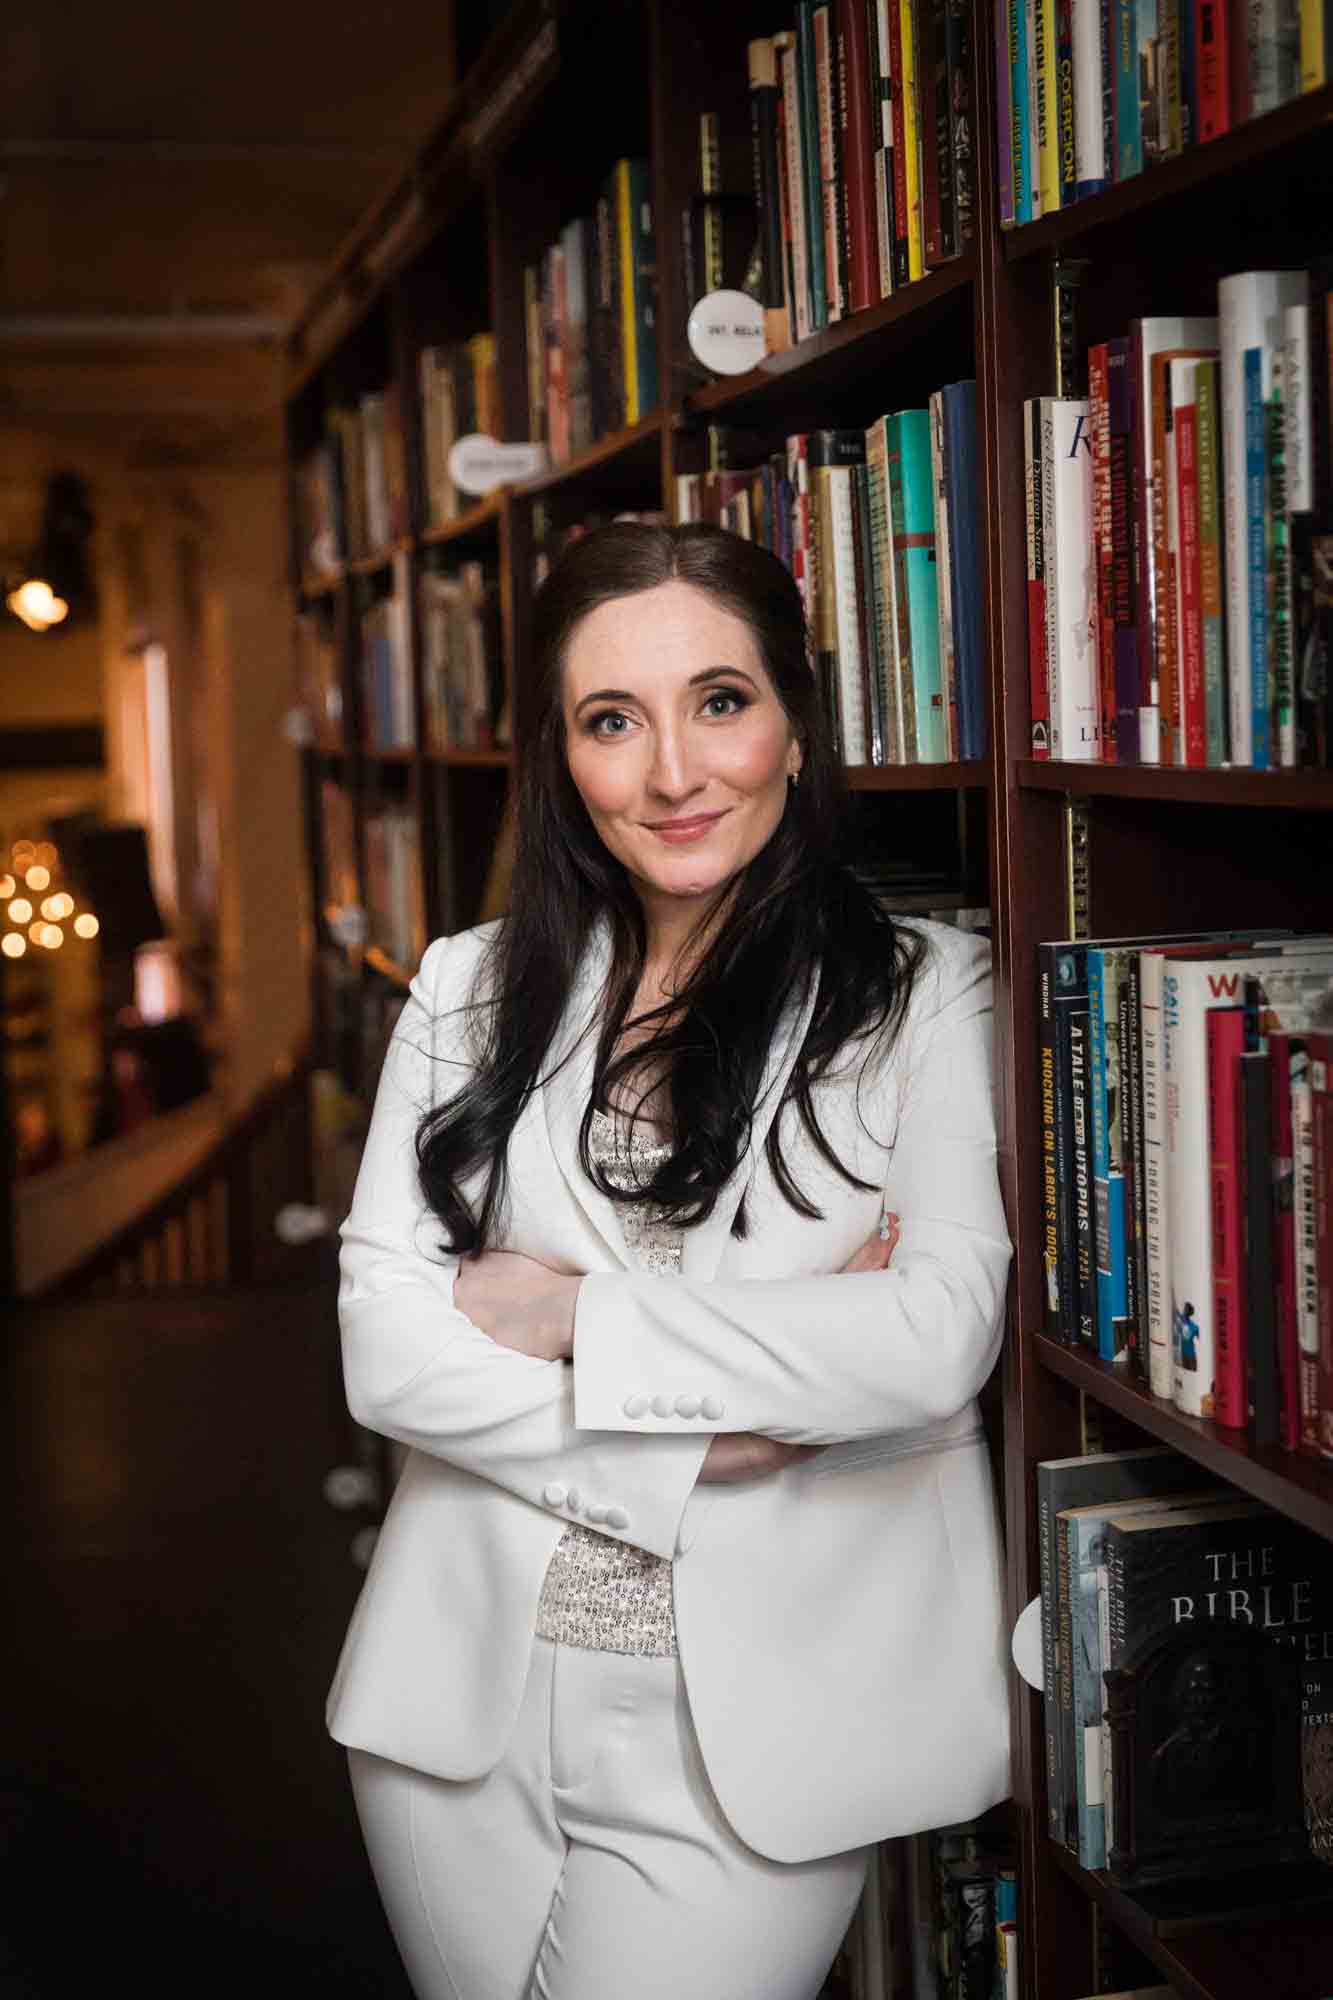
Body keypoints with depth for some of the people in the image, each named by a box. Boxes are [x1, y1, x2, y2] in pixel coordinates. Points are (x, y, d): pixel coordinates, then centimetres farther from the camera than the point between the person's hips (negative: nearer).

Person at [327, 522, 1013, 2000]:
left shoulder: (923, 993, -5)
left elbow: (939, 1343, -17)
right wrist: (695, 1448, -15)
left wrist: (571, 1311, -12)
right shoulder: (471, 992, 4)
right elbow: (385, 1350, -4)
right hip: (467, 1695, 3)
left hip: (759, 1717, -3)